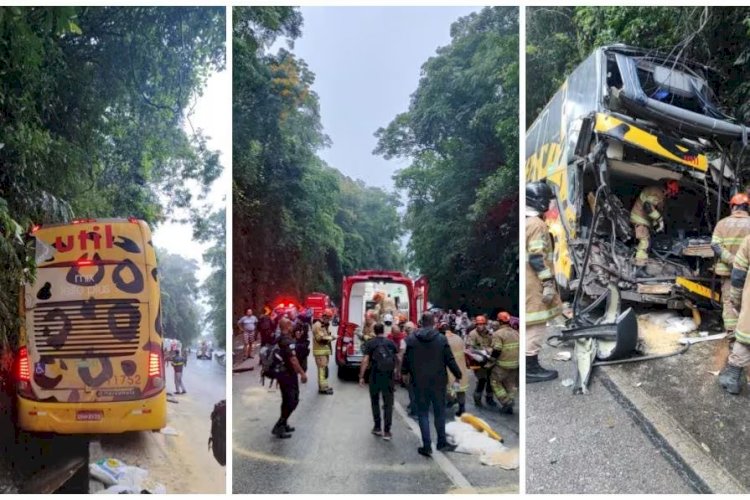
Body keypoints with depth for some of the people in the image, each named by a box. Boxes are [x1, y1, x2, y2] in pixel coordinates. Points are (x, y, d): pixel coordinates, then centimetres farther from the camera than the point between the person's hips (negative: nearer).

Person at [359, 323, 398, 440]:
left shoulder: (370, 344, -1)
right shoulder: (391, 343, 6)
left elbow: (365, 361, -8)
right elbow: (397, 359, 6)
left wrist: (361, 377, -5)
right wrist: (396, 371, 20)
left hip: (375, 376, -1)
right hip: (389, 377, 1)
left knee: (375, 401, 16)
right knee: (388, 404, 4)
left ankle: (377, 427, 20)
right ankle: (387, 431, 0)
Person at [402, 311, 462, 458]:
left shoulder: (411, 339, -6)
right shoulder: (441, 339, -8)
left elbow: (406, 359, 2)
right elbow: (450, 360, -5)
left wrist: (404, 372, 23)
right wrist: (458, 375, 10)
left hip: (419, 382, 0)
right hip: (438, 381, 0)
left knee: (423, 413, 7)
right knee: (439, 412, 14)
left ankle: (427, 446, 4)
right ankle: (442, 442, 22)